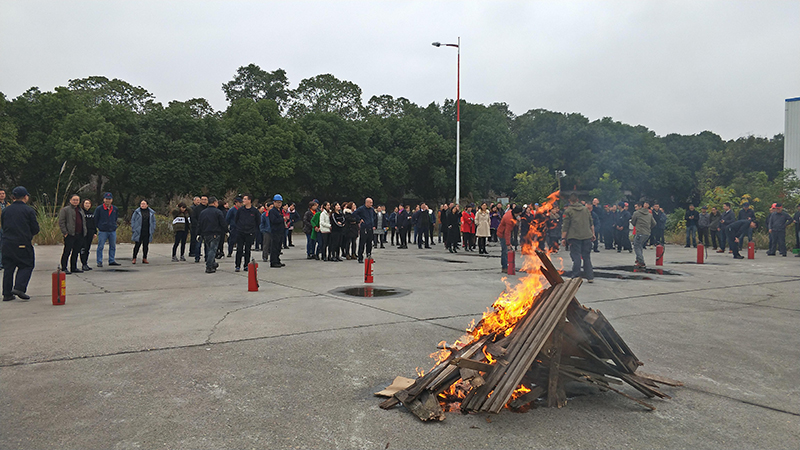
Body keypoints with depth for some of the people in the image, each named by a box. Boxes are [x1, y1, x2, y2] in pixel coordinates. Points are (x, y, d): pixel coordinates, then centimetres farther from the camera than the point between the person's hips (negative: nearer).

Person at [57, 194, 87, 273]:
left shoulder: (80, 210, 19)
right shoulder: (65, 209, -3)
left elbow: (84, 221, 25)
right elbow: (61, 222, -8)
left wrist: (84, 232, 15)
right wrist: (65, 232, -14)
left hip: (80, 235, 7)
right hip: (70, 235, -6)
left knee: (76, 252, 11)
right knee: (67, 252, -3)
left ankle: (74, 268, 19)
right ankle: (64, 268, 4)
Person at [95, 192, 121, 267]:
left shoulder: (115, 209, 8)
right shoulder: (99, 209, -4)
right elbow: (95, 219, 3)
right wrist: (99, 227, 3)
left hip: (112, 231, 4)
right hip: (102, 231, -4)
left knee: (113, 246, 9)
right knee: (100, 247, -1)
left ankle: (111, 261, 19)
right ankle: (99, 262, 5)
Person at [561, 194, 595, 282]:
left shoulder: (568, 211, -1)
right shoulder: (585, 209, 15)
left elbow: (565, 226, -4)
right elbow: (591, 223, 17)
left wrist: (563, 237, -1)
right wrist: (593, 234, 23)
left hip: (575, 237, -4)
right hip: (587, 236, 4)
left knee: (576, 257, -2)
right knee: (587, 257, 9)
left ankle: (575, 277, -2)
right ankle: (590, 277, 10)